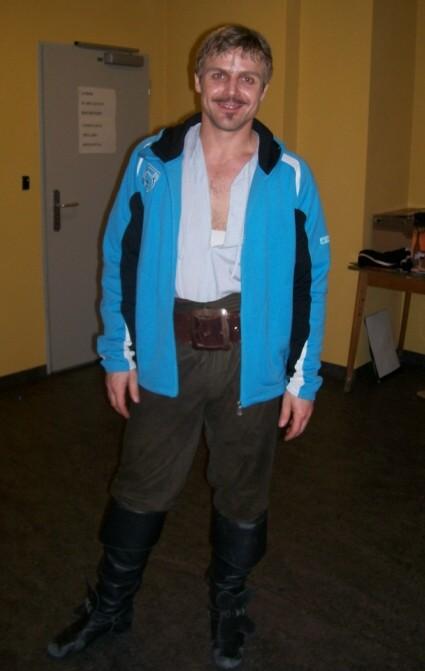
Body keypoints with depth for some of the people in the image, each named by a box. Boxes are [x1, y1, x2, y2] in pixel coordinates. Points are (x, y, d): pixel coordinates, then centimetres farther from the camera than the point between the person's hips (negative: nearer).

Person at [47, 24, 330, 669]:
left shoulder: (290, 177, -3)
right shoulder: (152, 163, -1)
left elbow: (312, 279, -1)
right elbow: (118, 261, 2)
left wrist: (303, 378, -3)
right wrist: (118, 354, -1)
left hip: (251, 358, 0)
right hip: (168, 354, 1)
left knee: (243, 494, 15)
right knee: (140, 488, 13)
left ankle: (229, 608, 40)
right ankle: (110, 605, 37)